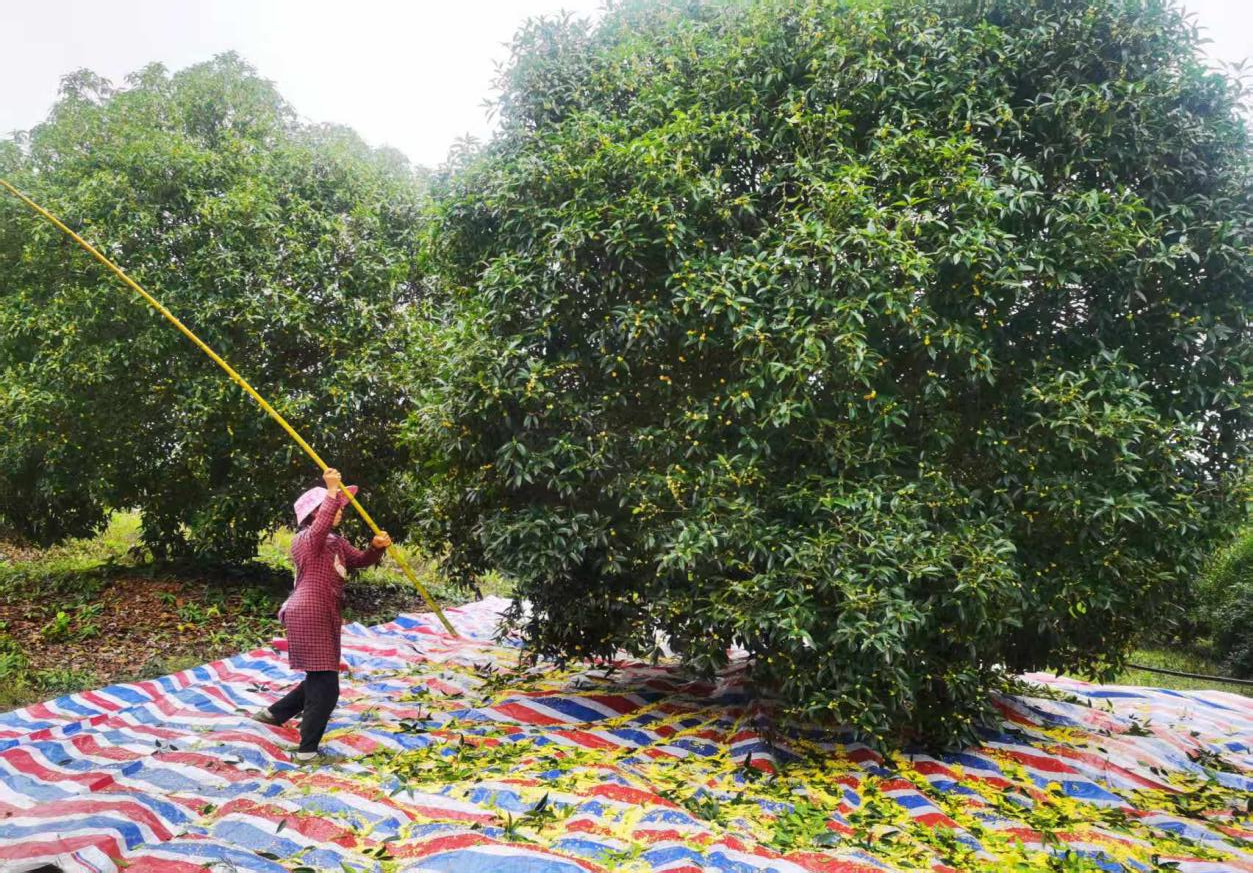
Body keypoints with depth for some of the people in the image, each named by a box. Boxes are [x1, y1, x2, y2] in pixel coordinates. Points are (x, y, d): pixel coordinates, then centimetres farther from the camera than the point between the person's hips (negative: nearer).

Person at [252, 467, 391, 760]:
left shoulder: (336, 542, 16)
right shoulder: (306, 539, -12)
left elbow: (359, 560, 12)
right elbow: (321, 526, -35)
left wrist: (377, 547, -9)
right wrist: (333, 491, -42)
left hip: (324, 618, 10)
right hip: (309, 618, -10)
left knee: (319, 680, 20)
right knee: (325, 685, -7)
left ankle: (273, 713, 36)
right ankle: (307, 751, 1)